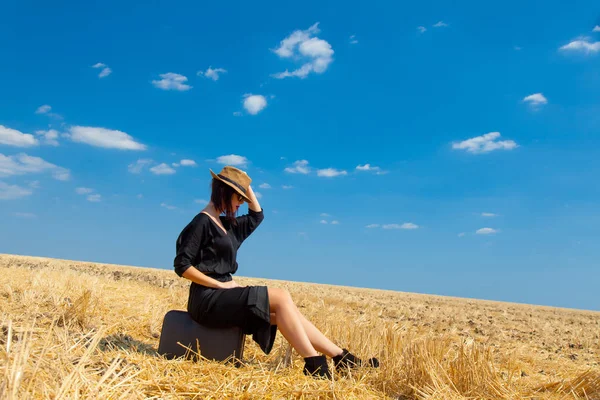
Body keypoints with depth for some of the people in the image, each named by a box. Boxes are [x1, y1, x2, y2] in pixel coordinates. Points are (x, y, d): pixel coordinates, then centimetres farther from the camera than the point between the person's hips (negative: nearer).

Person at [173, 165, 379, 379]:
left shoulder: (226, 224, 17)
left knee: (280, 313, -6)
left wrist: (247, 188, 16)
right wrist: (220, 284, -16)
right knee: (281, 297, -17)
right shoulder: (202, 222, -10)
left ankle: (341, 357, -7)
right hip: (209, 299, -9)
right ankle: (313, 364, -15)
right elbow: (182, 265, -16)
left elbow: (256, 216, 27)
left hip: (223, 296, 9)